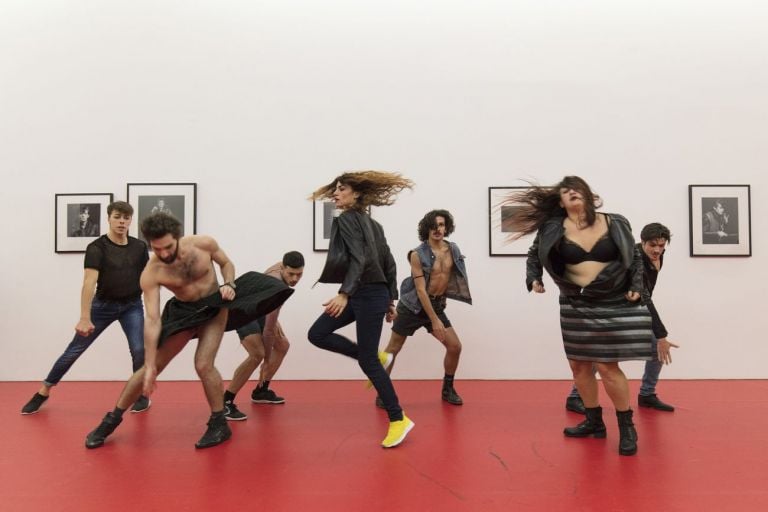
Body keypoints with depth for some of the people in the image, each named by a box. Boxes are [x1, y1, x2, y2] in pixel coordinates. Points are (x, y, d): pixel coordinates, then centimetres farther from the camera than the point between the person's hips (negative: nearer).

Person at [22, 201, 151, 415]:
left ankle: (142, 395, 8)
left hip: (132, 305, 2)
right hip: (103, 304, -1)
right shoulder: (97, 247, -16)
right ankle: (44, 391, 23)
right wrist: (84, 318, -36)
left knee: (139, 349, -13)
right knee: (74, 350, 5)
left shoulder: (139, 247, -6)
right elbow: (89, 283, -27)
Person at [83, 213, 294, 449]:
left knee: (203, 365, -18)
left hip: (215, 306, -1)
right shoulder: (151, 274, -23)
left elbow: (226, 263, 0)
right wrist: (149, 366, -25)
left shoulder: (204, 243, -23)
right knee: (152, 366, 3)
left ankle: (219, 424, 3)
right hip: (183, 312, 1)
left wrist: (229, 284, -22)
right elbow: (152, 320, -23)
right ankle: (112, 419, 22)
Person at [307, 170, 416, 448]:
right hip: (364, 293, 9)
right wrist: (390, 299, 18)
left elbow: (358, 258, -24)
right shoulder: (370, 223, 15)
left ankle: (398, 420, 6)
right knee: (317, 334, 9)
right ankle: (377, 357, 15)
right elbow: (389, 263, 14)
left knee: (367, 360, -4)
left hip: (368, 295, -9)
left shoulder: (346, 219, -11)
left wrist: (344, 294, -34)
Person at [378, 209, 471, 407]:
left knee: (455, 346, 1)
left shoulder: (453, 250, -1)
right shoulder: (418, 254, -18)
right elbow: (421, 290, -20)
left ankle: (447, 389, 20)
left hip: (437, 305, 5)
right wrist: (434, 321, -22)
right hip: (413, 305, -5)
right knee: (393, 349, 2)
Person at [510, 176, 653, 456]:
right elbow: (534, 254, 12)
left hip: (613, 304, -3)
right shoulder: (553, 229, -3)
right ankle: (594, 421, 28)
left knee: (607, 366, -7)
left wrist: (636, 287, -4)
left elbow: (635, 258, 8)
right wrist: (533, 279, -3)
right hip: (575, 305, 3)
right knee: (579, 364, 10)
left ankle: (627, 426, 12)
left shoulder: (615, 224, -3)